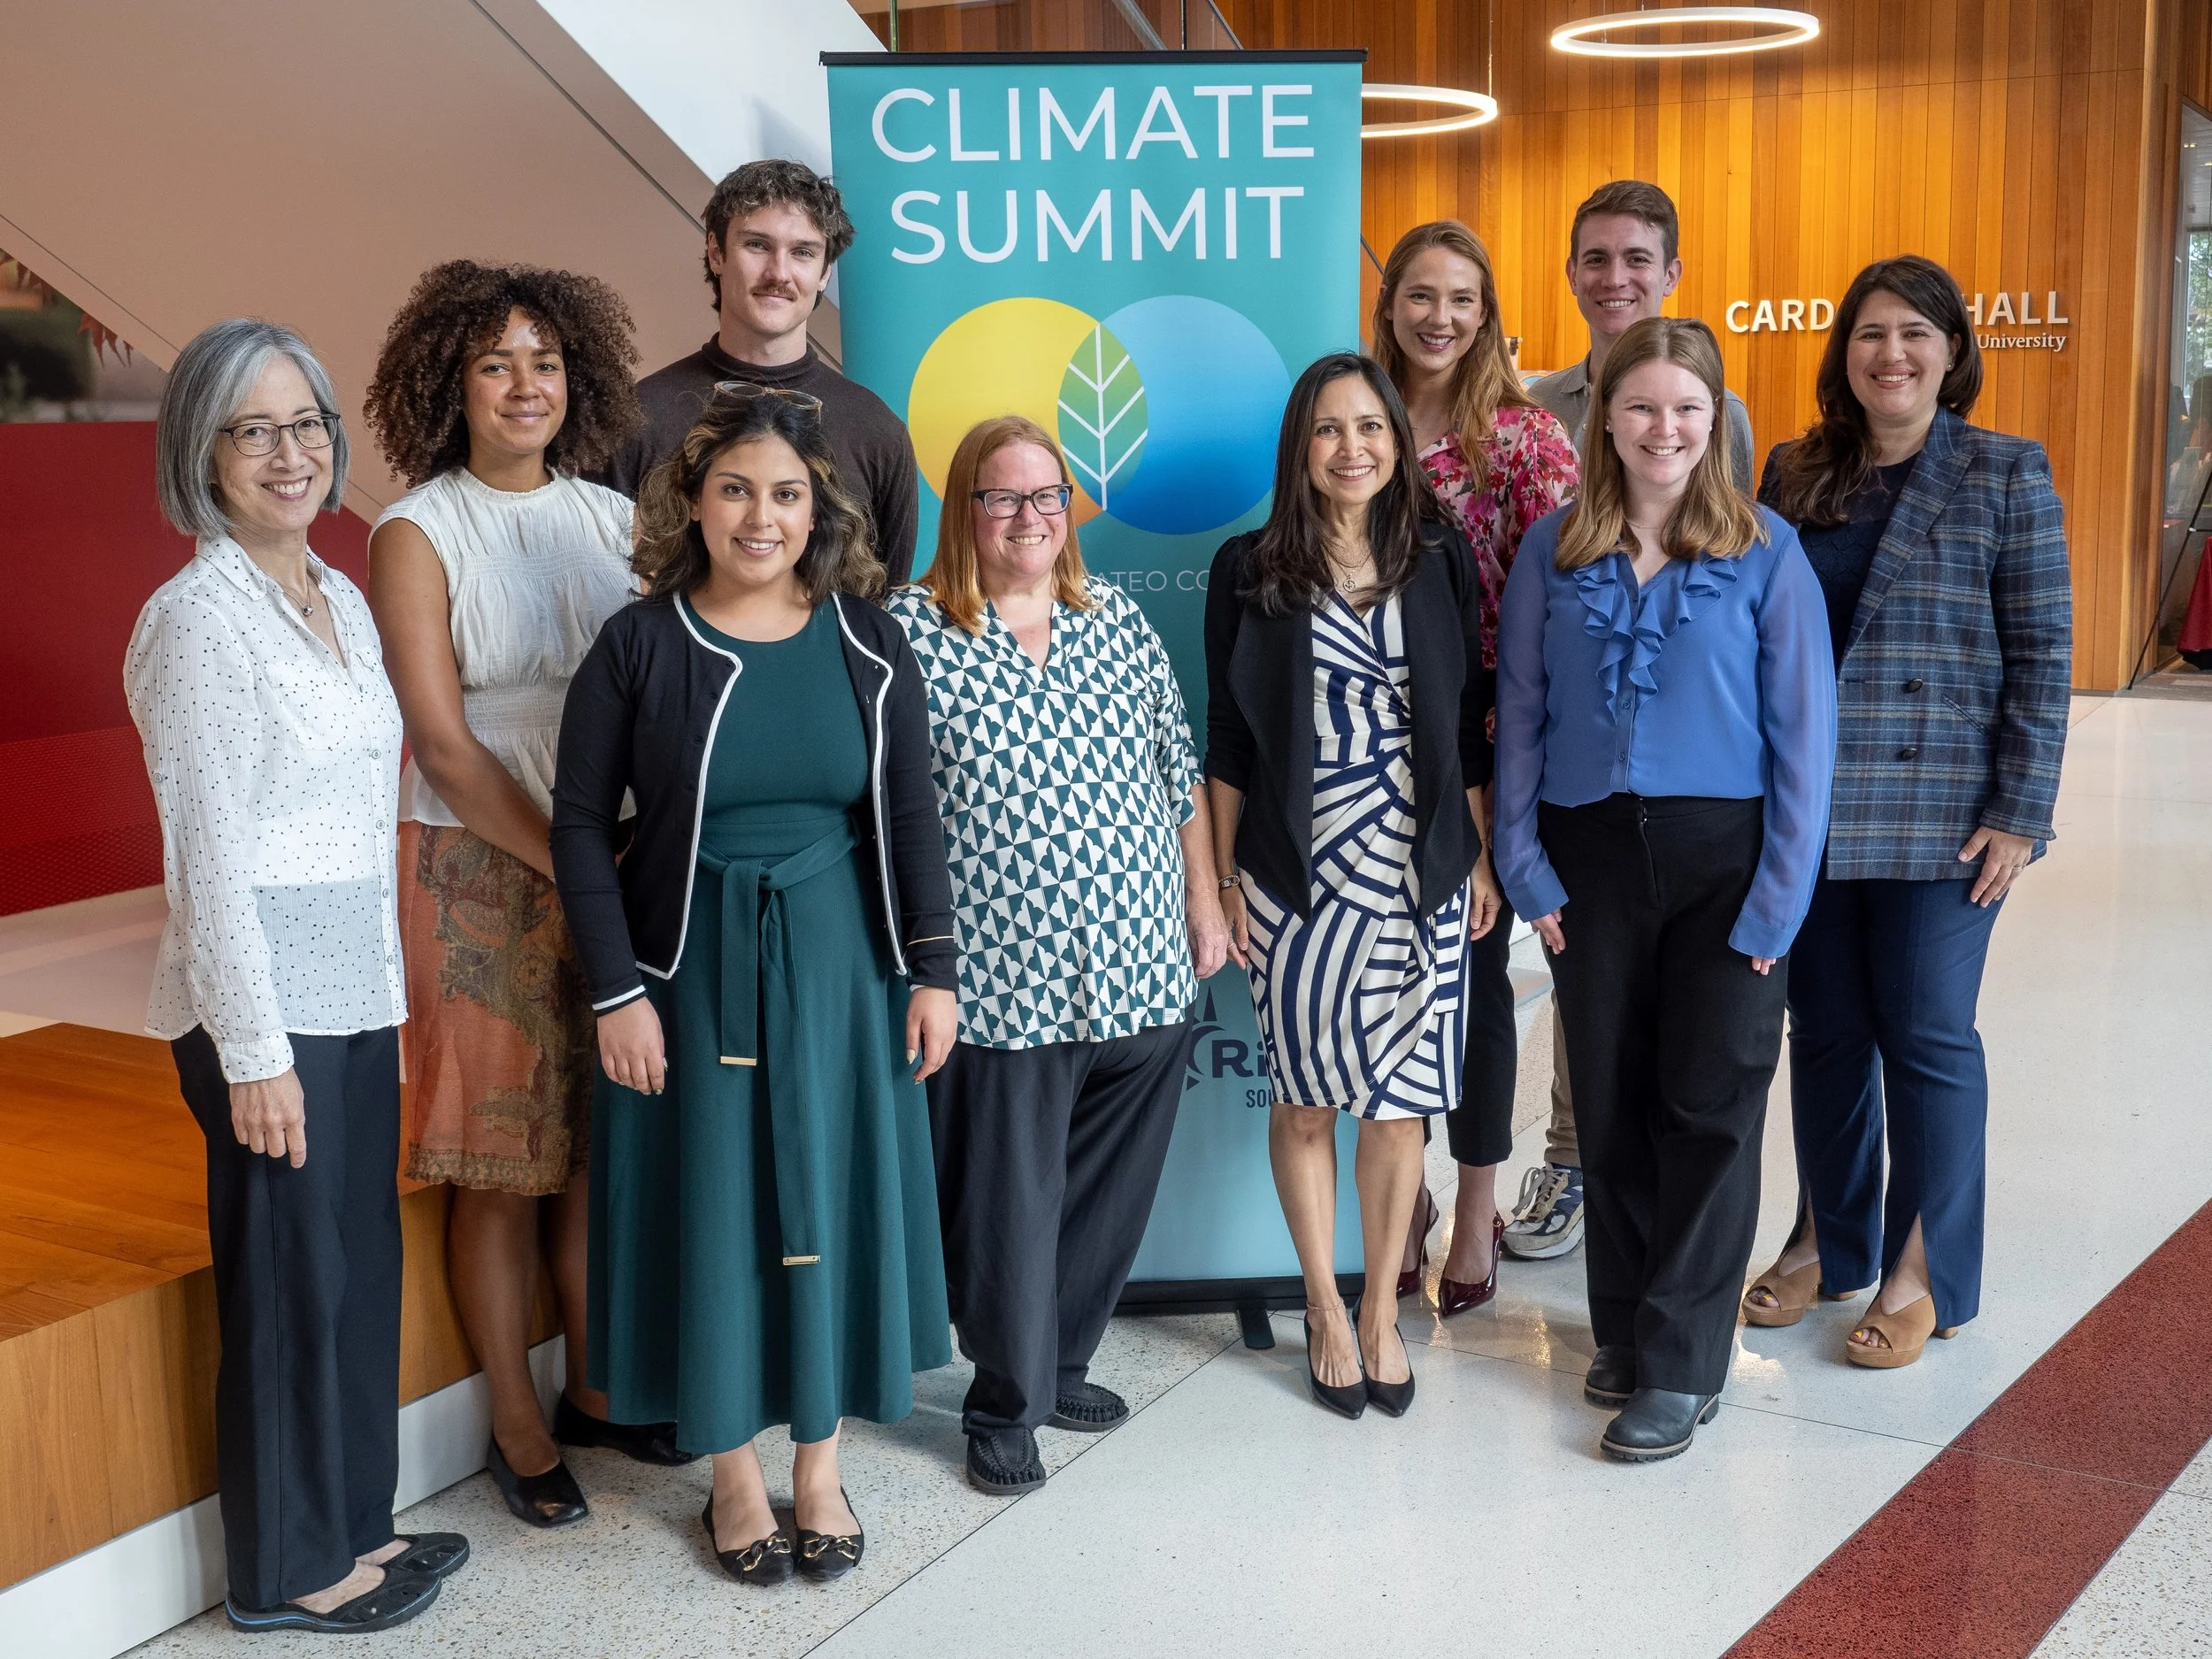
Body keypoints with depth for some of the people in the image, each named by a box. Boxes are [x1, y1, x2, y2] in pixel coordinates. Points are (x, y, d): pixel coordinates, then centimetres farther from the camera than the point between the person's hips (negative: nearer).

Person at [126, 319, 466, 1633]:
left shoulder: (344, 603, 11)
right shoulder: (198, 616, -13)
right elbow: (208, 851, -15)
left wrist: (391, 998, 16)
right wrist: (254, 1051, -16)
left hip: (357, 990, 7)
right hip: (266, 999, -7)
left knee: (363, 1262, 14)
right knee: (291, 1278, 3)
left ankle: (354, 1522, 30)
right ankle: (291, 1569, 19)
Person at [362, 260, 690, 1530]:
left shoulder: (613, 520, 6)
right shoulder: (420, 533, -5)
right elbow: (444, 745, -11)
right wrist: (569, 863, -14)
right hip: (482, 870, -4)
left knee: (603, 1142, 11)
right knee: (500, 1164, 3)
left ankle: (596, 1387, 28)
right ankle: (518, 1425, 18)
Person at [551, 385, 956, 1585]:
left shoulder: (866, 641, 0)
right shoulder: (639, 644, -6)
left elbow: (910, 814, 3)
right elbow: (580, 822, -5)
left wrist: (932, 971, -1)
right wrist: (617, 992, -11)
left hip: (838, 963, 2)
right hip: (693, 972, -2)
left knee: (833, 1200, 9)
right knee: (710, 1206, 7)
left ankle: (820, 1463, 27)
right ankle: (734, 1475, 24)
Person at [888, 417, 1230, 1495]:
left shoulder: (1118, 620, 9)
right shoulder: (909, 630, -4)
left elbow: (1179, 775, 15)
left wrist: (1204, 899, 14)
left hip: (1142, 969, 5)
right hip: (1001, 980, -4)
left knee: (1109, 1192, 13)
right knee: (1007, 1199, 3)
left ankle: (1061, 1361, 33)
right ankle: (1005, 1405, 21)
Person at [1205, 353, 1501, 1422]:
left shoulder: (1440, 560, 5)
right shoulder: (1250, 570, 0)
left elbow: (1467, 722, 8)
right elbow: (1227, 736, 2)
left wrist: (1480, 856, 6)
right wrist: (1222, 878, 0)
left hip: (1419, 874, 1)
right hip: (1296, 876, -1)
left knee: (1400, 1099, 6)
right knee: (1304, 1097, 7)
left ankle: (1382, 1310, 22)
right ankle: (1324, 1309, 24)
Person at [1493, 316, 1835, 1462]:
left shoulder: (1766, 553, -3)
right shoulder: (1553, 552, 3)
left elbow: (1803, 732, -4)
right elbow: (1519, 716, 5)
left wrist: (1779, 896, -9)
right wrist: (1526, 868, -2)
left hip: (1722, 857, -2)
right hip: (1592, 855, 2)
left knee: (1710, 1104, 1)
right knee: (1610, 1100, 10)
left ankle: (1682, 1364, 10)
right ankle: (1624, 1331, 26)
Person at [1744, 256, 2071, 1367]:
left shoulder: (2006, 476, -3)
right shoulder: (1794, 473, 7)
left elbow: (2040, 657, -5)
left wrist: (2021, 814, -10)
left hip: (1940, 815, -3)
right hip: (1805, 807, 4)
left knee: (1927, 1037, 3)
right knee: (1824, 1029, 12)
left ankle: (1924, 1274, 18)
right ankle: (1828, 1242, 28)